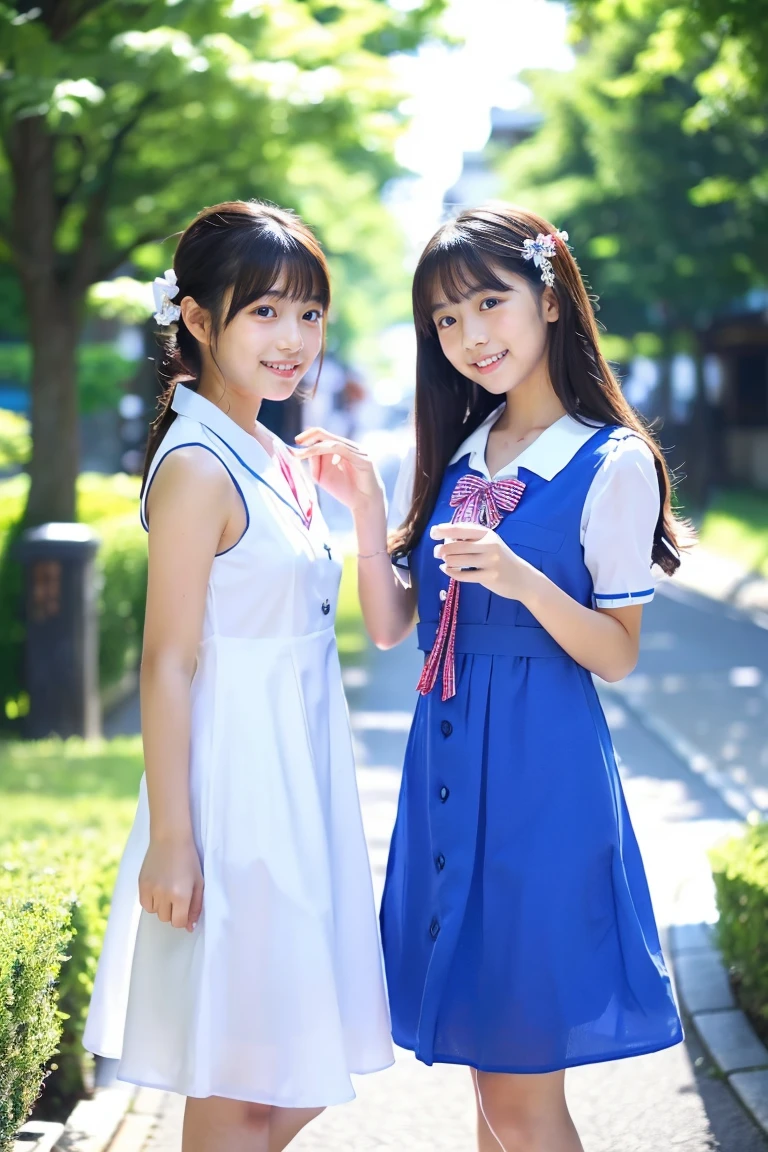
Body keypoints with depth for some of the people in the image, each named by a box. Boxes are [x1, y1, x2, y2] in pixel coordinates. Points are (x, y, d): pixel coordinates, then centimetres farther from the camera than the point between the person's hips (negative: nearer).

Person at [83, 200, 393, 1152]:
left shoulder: (276, 460, 12)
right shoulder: (198, 468, -16)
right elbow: (168, 662, -18)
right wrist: (170, 840, -20)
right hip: (234, 795, -9)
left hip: (301, 787, 9)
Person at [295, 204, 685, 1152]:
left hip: (541, 778, -6)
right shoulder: (451, 455, 11)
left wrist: (523, 581, -24)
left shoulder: (613, 464, -7)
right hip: (446, 766, 6)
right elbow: (388, 625, 9)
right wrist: (366, 506, -4)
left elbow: (618, 654, -8)